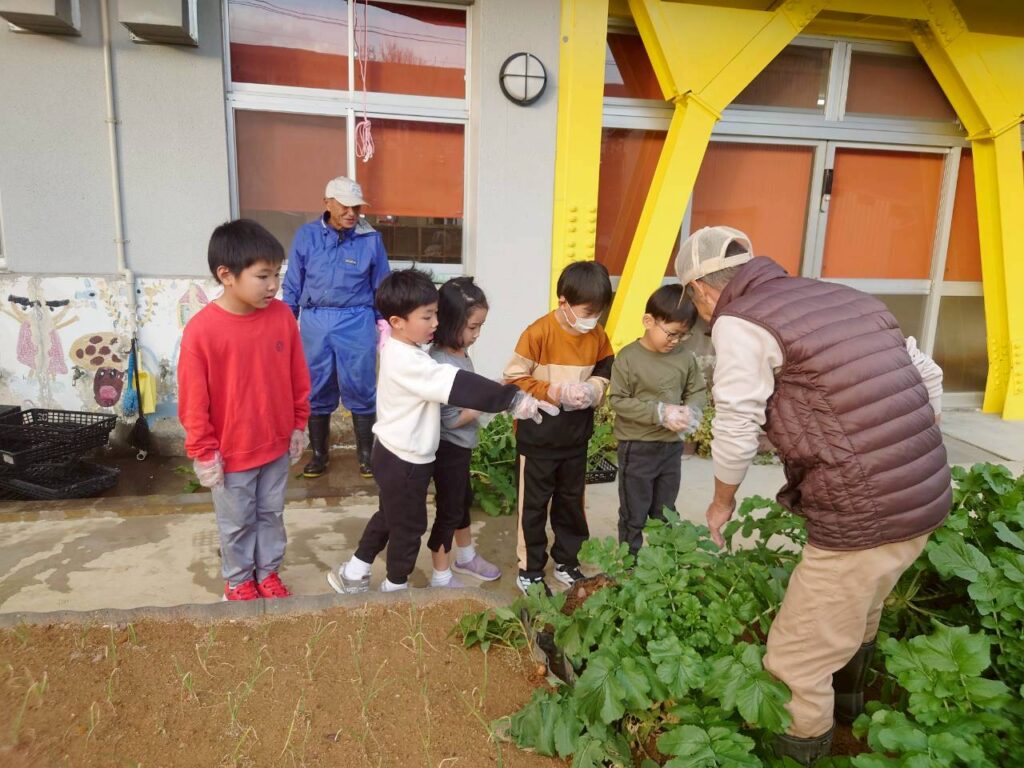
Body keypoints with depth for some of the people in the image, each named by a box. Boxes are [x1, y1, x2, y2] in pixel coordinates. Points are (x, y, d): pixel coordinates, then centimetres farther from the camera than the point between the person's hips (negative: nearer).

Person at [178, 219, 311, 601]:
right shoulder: (201, 330, -22)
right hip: (231, 453, -3)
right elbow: (193, 401, -14)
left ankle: (269, 572, 42)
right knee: (237, 523, 17)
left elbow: (298, 378, 2)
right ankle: (238, 580, 40)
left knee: (272, 514, 21)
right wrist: (204, 452, -9)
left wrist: (298, 425, 6)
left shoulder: (282, 315, -10)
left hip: (277, 444, 4)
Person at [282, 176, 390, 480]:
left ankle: (366, 453, 21)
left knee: (360, 389, 4)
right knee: (317, 390, 10)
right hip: (315, 321, 2)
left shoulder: (371, 239, -1)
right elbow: (293, 284, 8)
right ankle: (319, 453, 26)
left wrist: (384, 323, 4)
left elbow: (381, 286, 6)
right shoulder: (306, 235, 1)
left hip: (357, 322, -1)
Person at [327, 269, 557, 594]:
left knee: (388, 517, 26)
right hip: (405, 461, -9)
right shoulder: (408, 361, -29)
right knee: (409, 527, 12)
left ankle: (352, 574, 39)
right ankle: (395, 588, 33)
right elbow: (459, 386, -38)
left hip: (393, 454, 9)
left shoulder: (398, 349, 3)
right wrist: (513, 399, -39)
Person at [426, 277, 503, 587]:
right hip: (449, 448, -9)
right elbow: (451, 419, -26)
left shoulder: (459, 353, 0)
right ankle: (441, 577, 26)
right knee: (448, 511, 7)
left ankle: (466, 557, 48)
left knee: (463, 500, 26)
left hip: (461, 445, 9)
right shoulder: (441, 364, -28)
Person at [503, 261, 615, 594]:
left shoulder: (598, 335, -2)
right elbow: (513, 379, -16)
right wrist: (554, 391, -25)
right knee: (534, 504, 9)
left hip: (576, 435, 5)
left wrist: (593, 391, -13)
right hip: (538, 435, -5)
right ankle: (530, 568, 25)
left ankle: (567, 562, 36)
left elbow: (606, 374, 8)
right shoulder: (538, 333, -19)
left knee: (571, 501, 18)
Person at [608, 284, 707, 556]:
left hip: (672, 446, 5)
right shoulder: (628, 357, -15)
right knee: (634, 514, 9)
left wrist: (691, 410, -14)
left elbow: (698, 390, 9)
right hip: (637, 448, -5)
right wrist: (659, 413, -24)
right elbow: (618, 400, -17)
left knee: (665, 512, 20)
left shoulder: (686, 358, -2)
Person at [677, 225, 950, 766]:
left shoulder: (740, 323, -10)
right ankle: (846, 706, 57)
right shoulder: (843, 296, 12)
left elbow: (736, 434, -8)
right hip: (928, 498, 9)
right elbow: (928, 378, 15)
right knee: (854, 620, 33)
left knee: (796, 662, 11)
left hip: (861, 517, -9)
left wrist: (721, 504, 10)